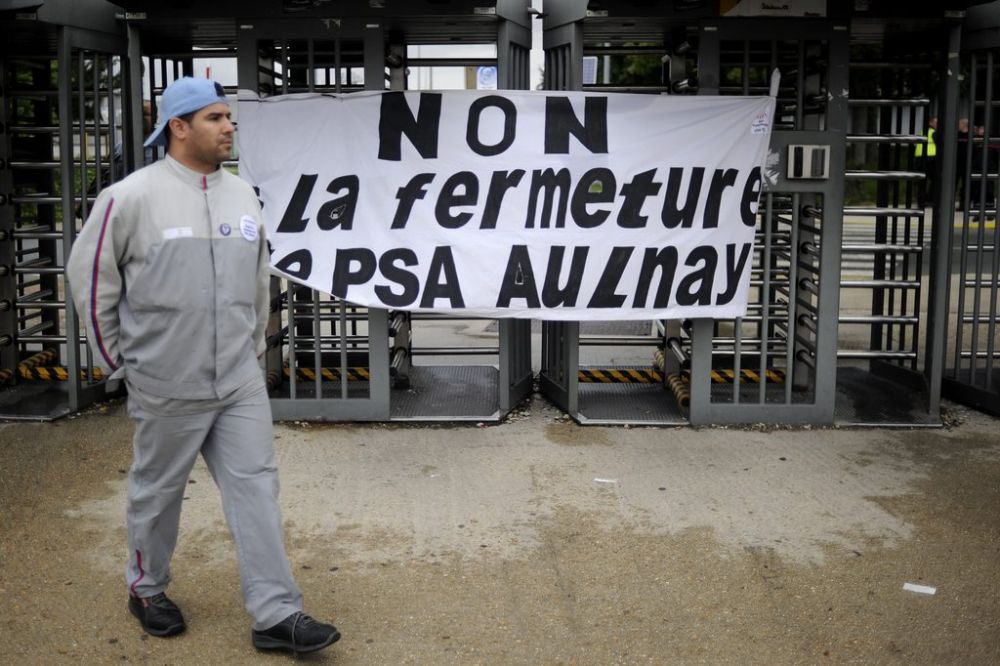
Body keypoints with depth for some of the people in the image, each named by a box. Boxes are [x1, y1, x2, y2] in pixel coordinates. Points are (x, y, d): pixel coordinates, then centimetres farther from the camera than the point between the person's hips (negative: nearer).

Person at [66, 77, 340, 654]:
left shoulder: (243, 195, 6)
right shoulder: (132, 197, -10)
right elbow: (91, 276, -2)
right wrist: (116, 359, 1)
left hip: (241, 383, 4)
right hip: (167, 388, -4)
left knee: (256, 487, 1)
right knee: (158, 492, 13)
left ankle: (277, 614, 6)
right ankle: (147, 589, 36)